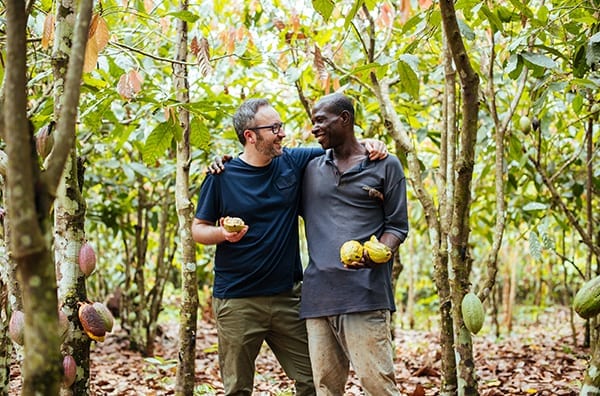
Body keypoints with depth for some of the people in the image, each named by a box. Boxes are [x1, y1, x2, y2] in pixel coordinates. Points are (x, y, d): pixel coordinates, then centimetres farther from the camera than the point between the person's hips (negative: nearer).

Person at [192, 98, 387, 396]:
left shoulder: (293, 162, 3)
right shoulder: (222, 176, -4)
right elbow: (198, 229, 2)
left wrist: (365, 145, -4)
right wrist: (223, 233, -18)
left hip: (288, 296, 3)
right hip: (237, 301, -2)